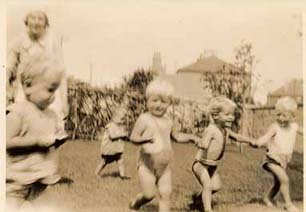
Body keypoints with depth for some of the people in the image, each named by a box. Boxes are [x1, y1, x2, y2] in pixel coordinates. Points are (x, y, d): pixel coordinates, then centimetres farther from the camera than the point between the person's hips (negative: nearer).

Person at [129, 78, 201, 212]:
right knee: (149, 195, -3)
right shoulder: (144, 119, -13)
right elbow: (133, 137, -16)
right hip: (147, 166, -5)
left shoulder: (168, 120, 6)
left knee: (165, 195, 0)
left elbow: (175, 136, 23)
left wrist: (190, 137, 8)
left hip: (165, 167, 5)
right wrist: (145, 139, -36)